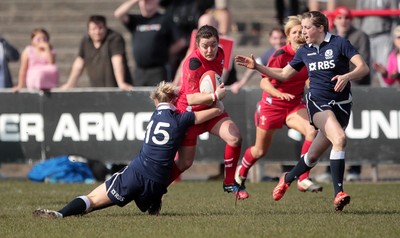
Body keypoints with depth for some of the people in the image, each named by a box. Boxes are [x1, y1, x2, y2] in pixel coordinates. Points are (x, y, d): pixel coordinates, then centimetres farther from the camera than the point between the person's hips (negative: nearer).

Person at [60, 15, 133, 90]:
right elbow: (79, 64, 15)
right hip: (97, 91, 6)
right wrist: (70, 85, 14)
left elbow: (117, 62, -22)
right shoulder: (85, 41, 8)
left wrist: (121, 84, -32)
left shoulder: (114, 38, -11)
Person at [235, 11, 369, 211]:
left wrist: (347, 76, -30)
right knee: (339, 138, -27)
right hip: (318, 103, 1)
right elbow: (283, 74, 17)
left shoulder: (339, 44, -5)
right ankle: (338, 193, -27)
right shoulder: (304, 51, 7)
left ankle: (288, 179, 32)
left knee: (314, 154, 3)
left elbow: (364, 68, -11)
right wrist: (256, 66, 9)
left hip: (341, 105, -1)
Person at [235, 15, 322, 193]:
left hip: (295, 105, 3)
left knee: (312, 131, -26)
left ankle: (303, 180, -21)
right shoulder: (281, 55, -20)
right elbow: (264, 83, -24)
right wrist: (280, 94, -41)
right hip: (272, 105, -3)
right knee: (260, 151, 11)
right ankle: (241, 172, 45)